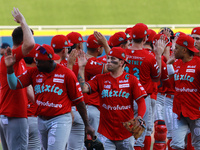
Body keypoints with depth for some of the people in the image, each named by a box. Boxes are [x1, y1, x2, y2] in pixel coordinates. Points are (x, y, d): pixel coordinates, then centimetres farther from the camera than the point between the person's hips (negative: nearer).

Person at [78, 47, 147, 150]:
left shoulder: (131, 80, 0)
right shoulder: (100, 79, 6)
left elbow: (141, 102, -4)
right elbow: (84, 88, -9)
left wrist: (139, 118, -21)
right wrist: (81, 68, -14)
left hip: (126, 133, 0)